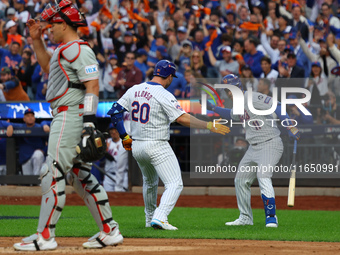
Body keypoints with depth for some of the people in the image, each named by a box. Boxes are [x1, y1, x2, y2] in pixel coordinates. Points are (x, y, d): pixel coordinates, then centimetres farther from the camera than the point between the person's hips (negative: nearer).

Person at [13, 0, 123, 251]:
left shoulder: (79, 50, -12)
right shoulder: (65, 50, 19)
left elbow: (92, 85, -19)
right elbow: (47, 66, 38)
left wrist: (89, 122, -26)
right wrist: (37, 40, 27)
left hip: (71, 116, -11)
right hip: (65, 117, 11)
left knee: (53, 174, -10)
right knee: (81, 176, 11)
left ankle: (45, 237, -10)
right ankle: (109, 231, 11)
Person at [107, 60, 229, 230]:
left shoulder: (134, 90, 6)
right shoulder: (163, 95, -14)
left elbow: (114, 112, 7)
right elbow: (182, 118, -23)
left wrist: (124, 137, 12)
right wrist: (208, 125, -21)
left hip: (136, 147, 7)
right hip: (157, 146, -7)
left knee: (150, 182, 28)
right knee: (175, 184, -9)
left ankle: (150, 219, 35)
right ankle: (159, 218, -27)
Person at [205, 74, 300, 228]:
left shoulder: (253, 98, -17)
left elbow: (276, 107, -27)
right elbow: (232, 115, 35)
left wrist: (291, 127, -36)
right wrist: (213, 108, 27)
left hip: (270, 144, -10)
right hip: (254, 148, 10)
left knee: (263, 177, -25)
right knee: (240, 180, 14)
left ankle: (271, 217, -22)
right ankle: (245, 217, 26)